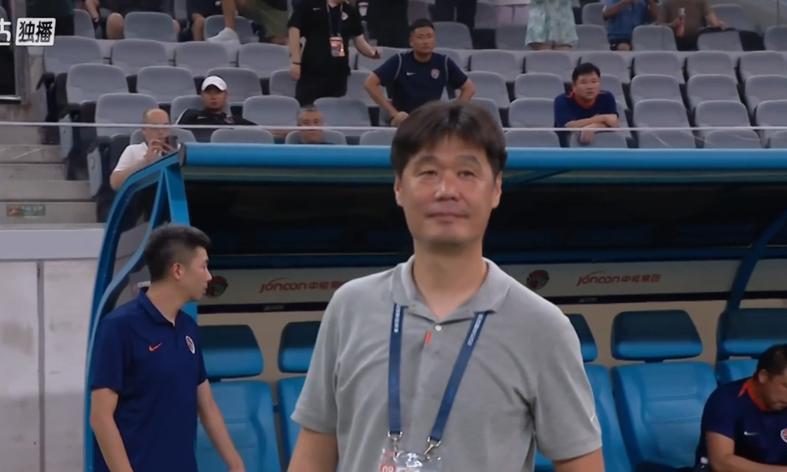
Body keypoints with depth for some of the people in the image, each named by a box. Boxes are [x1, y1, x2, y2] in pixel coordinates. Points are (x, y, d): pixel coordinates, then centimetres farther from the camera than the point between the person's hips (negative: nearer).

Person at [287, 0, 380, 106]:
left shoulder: (351, 11, 10)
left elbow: (359, 40, 11)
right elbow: (294, 29, -7)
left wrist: (374, 53, -9)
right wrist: (295, 61, -14)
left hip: (338, 74, 5)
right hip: (311, 72, -5)